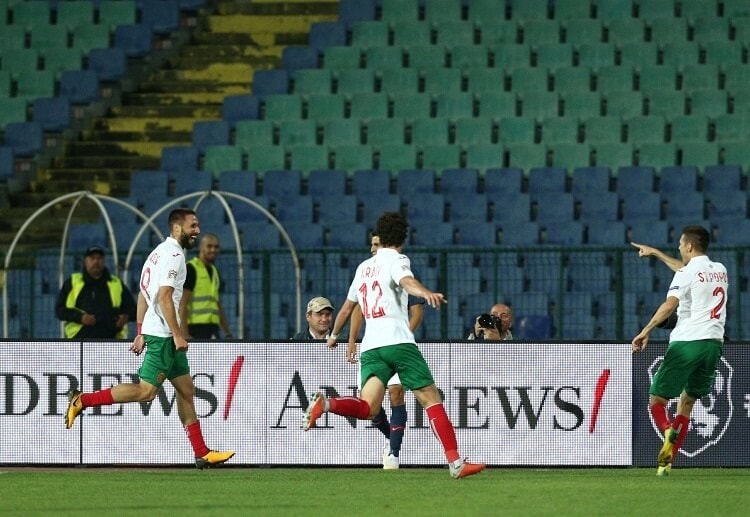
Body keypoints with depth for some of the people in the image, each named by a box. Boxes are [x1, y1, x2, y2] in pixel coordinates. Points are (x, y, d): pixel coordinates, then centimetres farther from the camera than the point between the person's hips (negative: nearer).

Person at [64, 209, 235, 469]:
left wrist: (141, 333, 22)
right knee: (146, 391, -12)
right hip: (163, 333, -11)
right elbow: (164, 297, -21)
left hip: (153, 331, 11)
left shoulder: (160, 252, 18)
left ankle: (201, 454, 10)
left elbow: (143, 296, 21)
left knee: (186, 389, 9)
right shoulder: (173, 255, -13)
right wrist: (178, 335, -20)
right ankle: (82, 401, -7)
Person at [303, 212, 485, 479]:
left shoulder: (363, 267, 23)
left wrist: (334, 335, 52)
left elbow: (347, 308, 35)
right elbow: (406, 281, -20)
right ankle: (455, 462, -7)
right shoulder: (396, 260, 5)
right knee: (431, 398, -1)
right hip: (397, 341, -5)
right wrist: (426, 293, -41)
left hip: (370, 346, 5)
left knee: (367, 408, -6)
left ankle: (326, 403, -32)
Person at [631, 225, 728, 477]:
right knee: (686, 404, 14)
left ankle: (669, 433, -30)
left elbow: (670, 304, -22)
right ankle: (667, 463, 6)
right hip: (714, 343, 6)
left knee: (657, 400, 2)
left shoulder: (687, 273, -6)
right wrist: (656, 253, 44)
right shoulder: (720, 270, 17)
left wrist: (646, 331, -24)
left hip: (687, 342, -6)